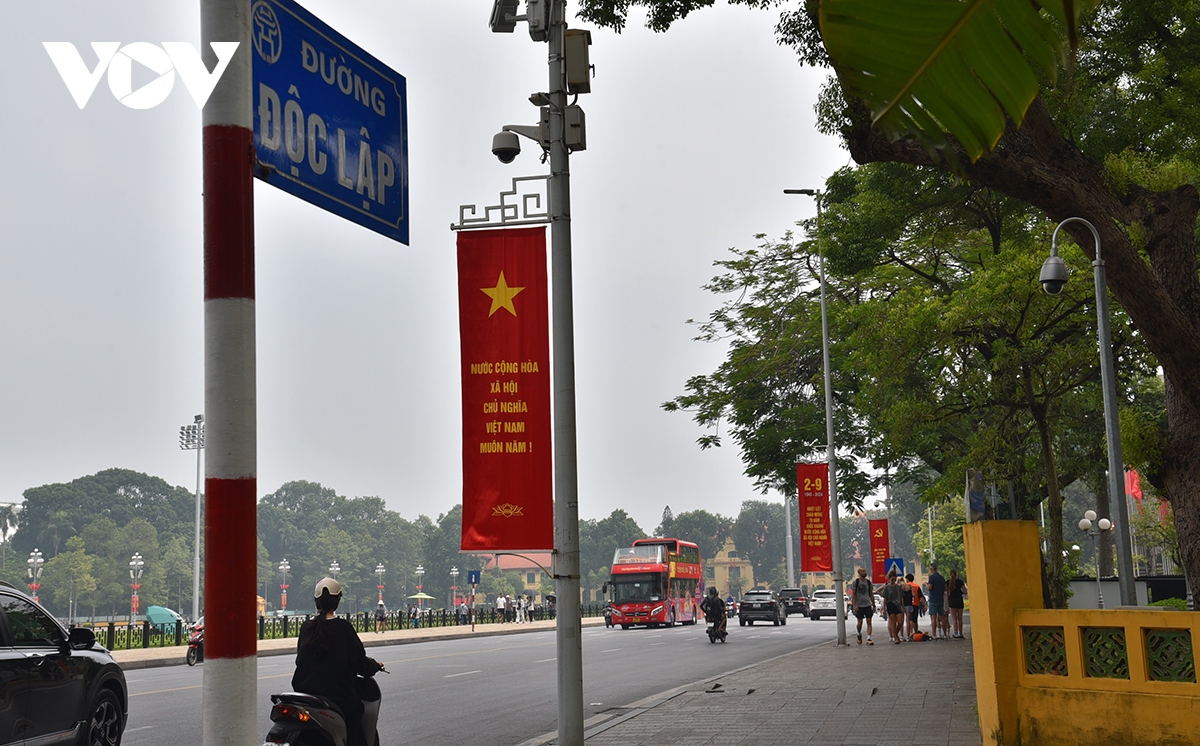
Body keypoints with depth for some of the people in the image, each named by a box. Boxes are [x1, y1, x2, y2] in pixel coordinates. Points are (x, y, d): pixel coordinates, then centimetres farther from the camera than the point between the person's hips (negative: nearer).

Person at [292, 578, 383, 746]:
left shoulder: (306, 627, 2)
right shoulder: (343, 627, -11)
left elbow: (300, 659, 14)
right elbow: (360, 664, -8)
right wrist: (375, 665, 13)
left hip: (306, 693, 5)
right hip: (338, 697, -5)